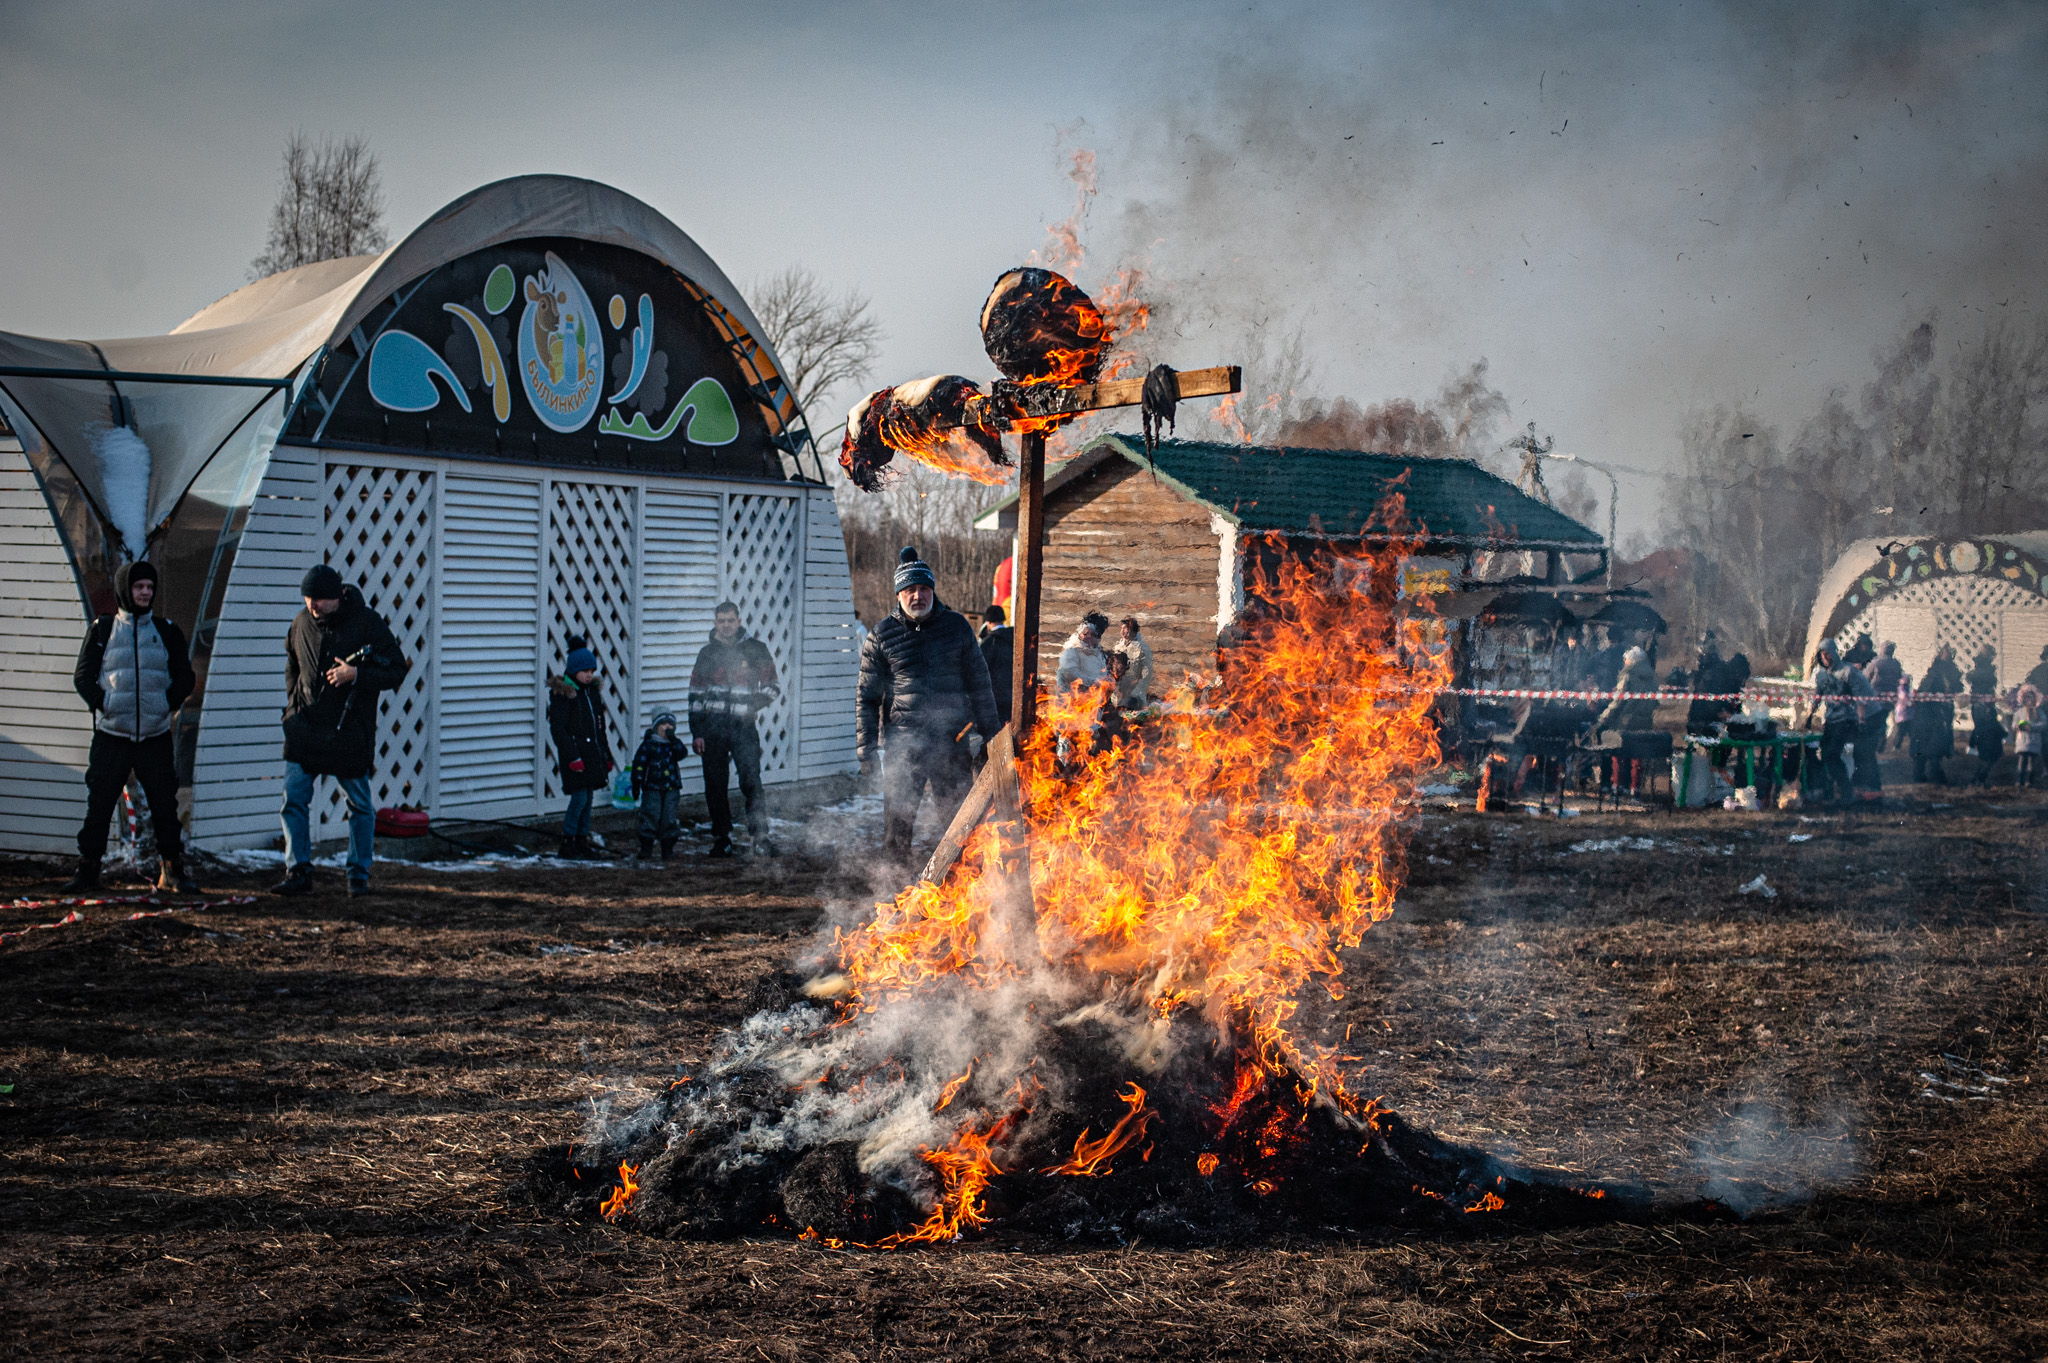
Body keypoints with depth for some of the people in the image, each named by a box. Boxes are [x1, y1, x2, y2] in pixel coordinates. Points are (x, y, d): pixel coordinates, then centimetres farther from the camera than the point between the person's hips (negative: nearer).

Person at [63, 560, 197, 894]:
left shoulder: (166, 631, 9)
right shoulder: (102, 629, 6)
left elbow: (184, 677, 12)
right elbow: (83, 676, 6)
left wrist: (168, 704, -3)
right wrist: (103, 703, -8)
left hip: (156, 736, 1)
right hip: (111, 734, -1)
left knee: (165, 804, 1)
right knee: (98, 803, 0)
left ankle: (172, 872, 10)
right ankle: (87, 870, 9)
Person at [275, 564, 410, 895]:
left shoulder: (367, 622, -8)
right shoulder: (301, 623, 5)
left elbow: (397, 669, -8)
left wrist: (356, 674, -21)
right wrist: (294, 701, 11)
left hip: (350, 731, -3)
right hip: (305, 727, 3)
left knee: (359, 805, 5)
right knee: (293, 799, -5)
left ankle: (359, 874, 16)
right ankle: (298, 871, 2)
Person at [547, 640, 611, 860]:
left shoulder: (593, 691, 13)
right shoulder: (562, 693, -10)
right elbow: (557, 729, -14)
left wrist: (606, 755, 17)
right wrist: (572, 757, -19)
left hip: (592, 754, 7)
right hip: (574, 754, -7)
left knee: (587, 799, 10)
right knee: (579, 798, -11)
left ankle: (582, 840, 18)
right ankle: (567, 842, -1)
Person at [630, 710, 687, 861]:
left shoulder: (675, 744, 8)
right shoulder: (648, 744, 0)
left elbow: (681, 754, -12)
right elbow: (639, 763, 0)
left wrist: (673, 740, -22)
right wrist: (636, 782, -4)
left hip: (671, 788, 2)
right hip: (652, 788, -2)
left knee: (669, 819, 2)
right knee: (650, 816, -3)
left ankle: (668, 849, 11)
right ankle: (646, 848, 6)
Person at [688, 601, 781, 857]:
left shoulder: (755, 649, 5)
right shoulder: (707, 653, 11)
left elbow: (772, 687, 8)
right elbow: (696, 695, 15)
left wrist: (754, 706, -11)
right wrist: (696, 733, 8)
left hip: (743, 726, -2)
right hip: (712, 728, 2)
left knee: (751, 781, -11)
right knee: (715, 786, 3)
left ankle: (760, 836, -6)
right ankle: (721, 840, 12)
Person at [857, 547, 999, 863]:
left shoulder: (957, 626, 7)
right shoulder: (882, 636, 3)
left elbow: (979, 682, 13)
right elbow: (868, 695, 7)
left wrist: (989, 731, 12)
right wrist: (866, 748, 2)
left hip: (953, 741, 1)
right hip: (904, 743, -1)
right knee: (896, 825, 2)